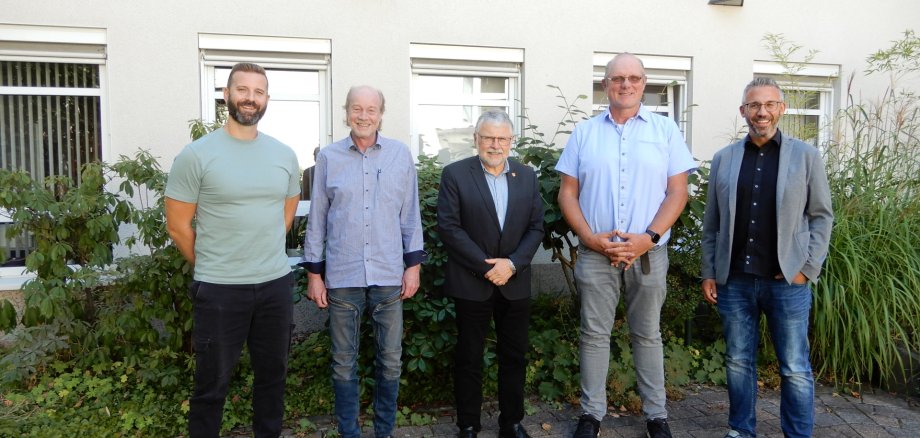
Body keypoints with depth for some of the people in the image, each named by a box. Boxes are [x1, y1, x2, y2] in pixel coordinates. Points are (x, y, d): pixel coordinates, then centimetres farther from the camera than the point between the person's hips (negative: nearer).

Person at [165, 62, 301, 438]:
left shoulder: (284, 155, 5)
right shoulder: (196, 155, -8)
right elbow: (177, 225, -4)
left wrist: (263, 254, 10)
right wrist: (210, 266, 4)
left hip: (276, 284, 4)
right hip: (219, 289, -4)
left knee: (273, 374, 18)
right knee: (212, 384, 9)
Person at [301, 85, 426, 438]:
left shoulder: (401, 154, 2)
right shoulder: (328, 157, 0)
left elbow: (410, 215, 6)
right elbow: (317, 220, 4)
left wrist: (413, 264, 2)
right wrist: (314, 273, 3)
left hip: (389, 275, 1)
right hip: (342, 276, 0)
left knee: (391, 360, 9)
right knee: (344, 362, 11)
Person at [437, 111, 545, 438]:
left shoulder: (527, 176, 7)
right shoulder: (455, 174, -5)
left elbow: (535, 228, 4)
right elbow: (449, 227, -11)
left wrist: (512, 263, -11)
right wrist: (486, 266, -15)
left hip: (515, 282, 3)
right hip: (471, 284, -3)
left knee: (514, 356, 12)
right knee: (469, 358, 8)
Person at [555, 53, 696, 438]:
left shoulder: (665, 130, 4)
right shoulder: (584, 132, 7)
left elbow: (677, 192, 0)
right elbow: (567, 193, 4)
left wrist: (649, 237, -13)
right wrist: (590, 237, -10)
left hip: (648, 253, 0)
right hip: (595, 253, 1)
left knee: (647, 335, 11)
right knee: (594, 335, 7)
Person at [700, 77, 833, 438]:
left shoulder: (806, 156, 2)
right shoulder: (724, 159, 6)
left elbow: (822, 216, 3)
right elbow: (712, 223, 8)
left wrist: (807, 268, -6)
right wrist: (709, 273, 6)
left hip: (788, 281, -2)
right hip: (735, 280, 2)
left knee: (795, 369, 5)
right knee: (738, 362, 12)